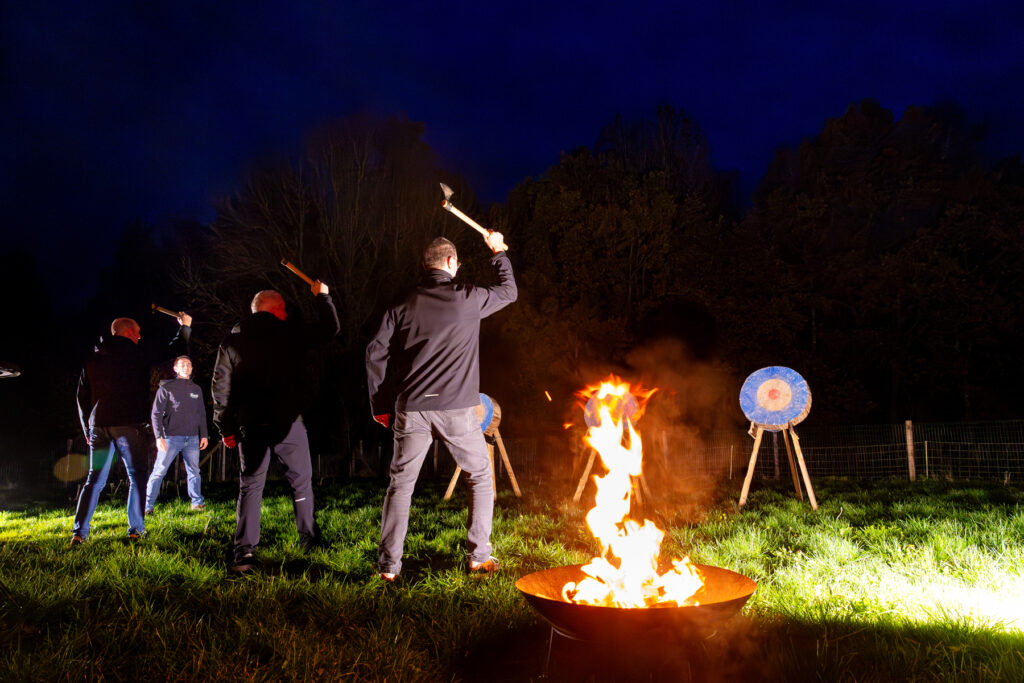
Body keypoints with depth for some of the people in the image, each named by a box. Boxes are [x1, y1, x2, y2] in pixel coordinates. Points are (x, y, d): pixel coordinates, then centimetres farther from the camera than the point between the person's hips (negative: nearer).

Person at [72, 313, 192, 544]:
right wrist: (184, 328, 16)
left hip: (99, 426, 5)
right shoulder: (137, 355, -1)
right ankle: (136, 529, 1)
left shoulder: (93, 358, 14)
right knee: (136, 477, 3)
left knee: (94, 480, 9)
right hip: (127, 425, -5)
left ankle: (79, 532, 5)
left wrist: (88, 429, 19)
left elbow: (82, 397, 14)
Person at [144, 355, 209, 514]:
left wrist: (204, 435, 12)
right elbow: (156, 414, -4)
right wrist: (159, 437, -12)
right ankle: (147, 505, 3)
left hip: (192, 438, 4)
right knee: (159, 472, -2)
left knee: (194, 471, 10)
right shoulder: (167, 388, -1)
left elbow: (202, 414, 19)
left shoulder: (196, 389, 13)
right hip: (171, 438, -4)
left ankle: (197, 502, 19)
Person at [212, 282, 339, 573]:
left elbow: (221, 388, 2)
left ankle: (244, 551, -5)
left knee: (250, 486, 5)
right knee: (300, 480, 14)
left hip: (250, 426, 2)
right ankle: (308, 537, 22)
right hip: (287, 423, -2)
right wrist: (323, 296, 21)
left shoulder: (231, 342, 4)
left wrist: (226, 428, 8)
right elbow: (329, 329, 9)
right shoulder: (291, 336, -1)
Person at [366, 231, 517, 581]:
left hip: (411, 408, 3)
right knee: (481, 478, 15)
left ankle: (388, 563, 9)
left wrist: (379, 404, 10)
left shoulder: (403, 305, 6)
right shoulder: (468, 298, -2)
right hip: (456, 407, -2)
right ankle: (479, 555, 15)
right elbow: (509, 291, 15)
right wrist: (499, 252, 30)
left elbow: (375, 351, 3)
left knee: (400, 484, 11)